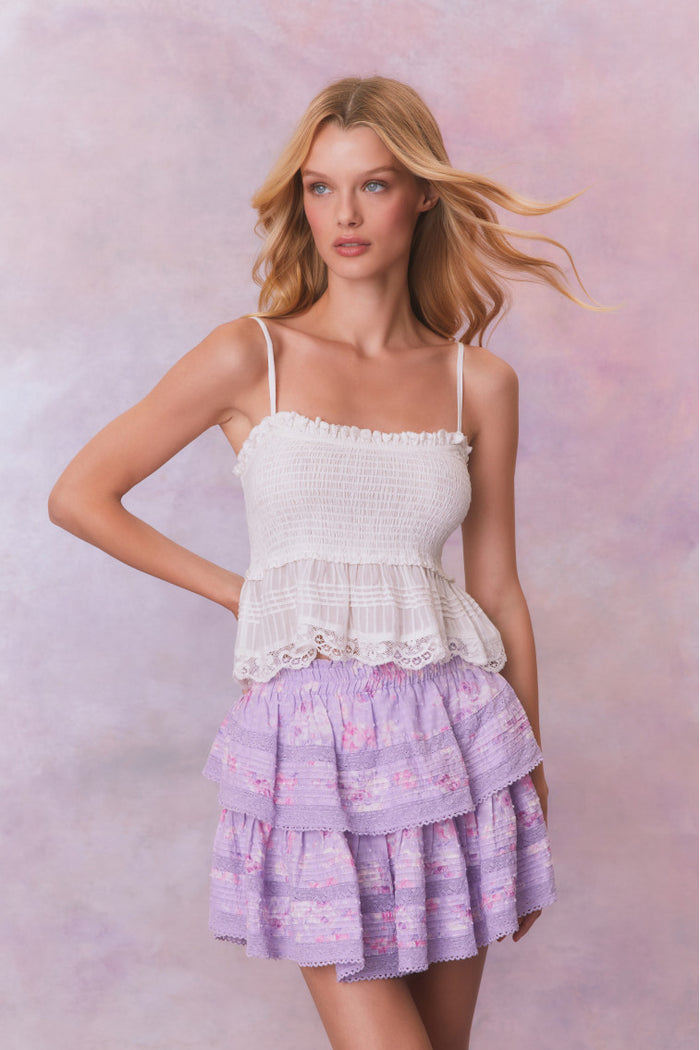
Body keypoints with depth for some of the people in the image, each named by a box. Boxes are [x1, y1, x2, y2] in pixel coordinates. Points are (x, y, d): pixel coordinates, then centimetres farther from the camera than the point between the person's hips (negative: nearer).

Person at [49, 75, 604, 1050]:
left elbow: (497, 588, 11)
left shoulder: (479, 381, 6)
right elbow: (80, 496, 4)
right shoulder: (250, 357, 0)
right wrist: (238, 590, 5)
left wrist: (534, 797, 12)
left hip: (452, 738, 3)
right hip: (311, 741, -2)